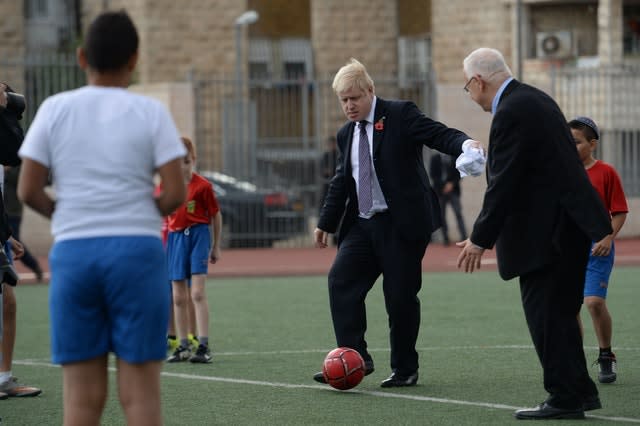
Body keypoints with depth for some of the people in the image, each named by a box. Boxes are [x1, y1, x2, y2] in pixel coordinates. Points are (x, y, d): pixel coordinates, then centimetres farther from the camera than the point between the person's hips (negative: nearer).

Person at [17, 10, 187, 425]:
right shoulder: (150, 112, 0)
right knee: (141, 392, 1)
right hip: (137, 251, -2)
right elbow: (175, 193, -5)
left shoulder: (55, 109, 4)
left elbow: (28, 191, 1)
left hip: (73, 253, 2)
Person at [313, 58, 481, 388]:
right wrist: (326, 223, 25)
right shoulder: (346, 134, 16)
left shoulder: (400, 115, -3)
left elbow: (440, 135, -13)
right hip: (362, 225, 6)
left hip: (402, 223, -6)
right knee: (340, 280, -9)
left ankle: (404, 370, 9)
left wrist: (465, 145, -34)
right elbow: (341, 183, 25)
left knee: (401, 295, -3)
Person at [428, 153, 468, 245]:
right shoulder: (435, 158, 6)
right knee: (441, 215, -1)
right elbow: (432, 174, 1)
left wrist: (451, 184, -9)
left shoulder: (455, 157, 7)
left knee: (458, 214, -10)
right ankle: (445, 238, 4)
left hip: (453, 190, -1)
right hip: (440, 191, 1)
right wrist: (442, 186, -9)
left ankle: (464, 237, -14)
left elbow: (459, 173, 5)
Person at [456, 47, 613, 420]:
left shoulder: (511, 113, -17)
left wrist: (481, 239, -12)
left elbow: (503, 184, -19)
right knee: (559, 313, 17)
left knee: (547, 315, -3)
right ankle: (579, 390, 23)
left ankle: (566, 399, 0)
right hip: (569, 222, 10)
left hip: (549, 231, -10)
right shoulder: (534, 99, 13)